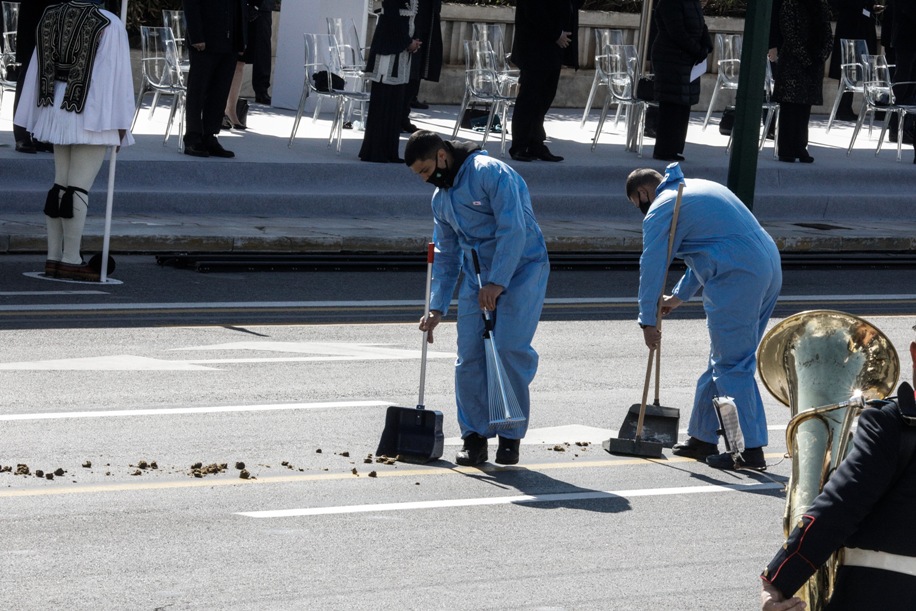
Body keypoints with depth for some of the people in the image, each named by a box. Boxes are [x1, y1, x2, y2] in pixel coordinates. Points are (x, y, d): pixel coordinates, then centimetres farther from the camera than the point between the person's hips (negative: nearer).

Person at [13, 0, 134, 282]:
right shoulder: (108, 25, -13)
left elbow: (40, 69, 9)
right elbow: (115, 74, -13)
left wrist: (37, 118, 14)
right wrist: (120, 124, -8)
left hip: (59, 111, 7)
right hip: (94, 116, -7)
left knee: (61, 184, 13)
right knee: (79, 186, -4)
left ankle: (54, 258, 13)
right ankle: (70, 261, -3)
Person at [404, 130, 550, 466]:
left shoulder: (491, 172, -15)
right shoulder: (440, 198, 12)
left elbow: (513, 229, -21)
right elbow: (446, 256, 21)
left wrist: (497, 283, -25)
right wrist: (437, 307, 15)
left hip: (521, 269, -7)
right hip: (476, 278, 7)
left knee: (510, 349, -16)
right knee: (470, 357, -3)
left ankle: (511, 437, -5)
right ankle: (475, 437, 5)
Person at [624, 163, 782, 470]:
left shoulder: (661, 211, -3)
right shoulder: (698, 187, 26)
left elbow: (652, 267, -2)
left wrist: (647, 321, 8)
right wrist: (679, 296, 39)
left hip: (736, 279, -9)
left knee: (732, 366, -3)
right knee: (724, 361, 17)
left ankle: (750, 450, -5)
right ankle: (703, 437, 25)